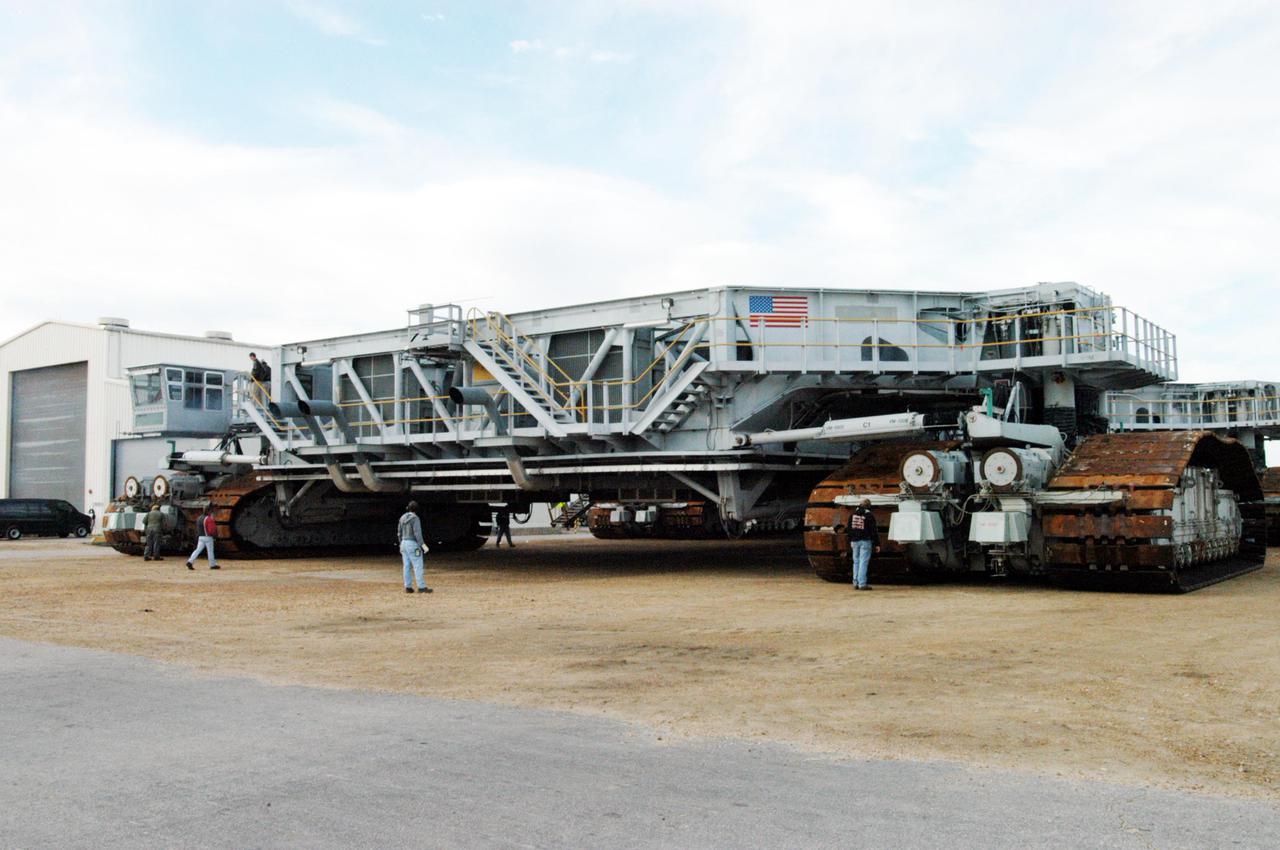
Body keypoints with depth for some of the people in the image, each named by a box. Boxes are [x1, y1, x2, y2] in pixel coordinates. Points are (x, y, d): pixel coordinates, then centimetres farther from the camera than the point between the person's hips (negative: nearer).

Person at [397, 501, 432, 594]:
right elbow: (417, 533, -21)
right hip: (413, 544, -8)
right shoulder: (415, 518, -14)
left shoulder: (402, 518, 9)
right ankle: (421, 587, -5)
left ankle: (408, 587, 9)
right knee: (418, 566, -5)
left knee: (406, 566, 8)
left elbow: (399, 533, 13)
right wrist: (423, 544, -20)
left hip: (404, 544, 8)